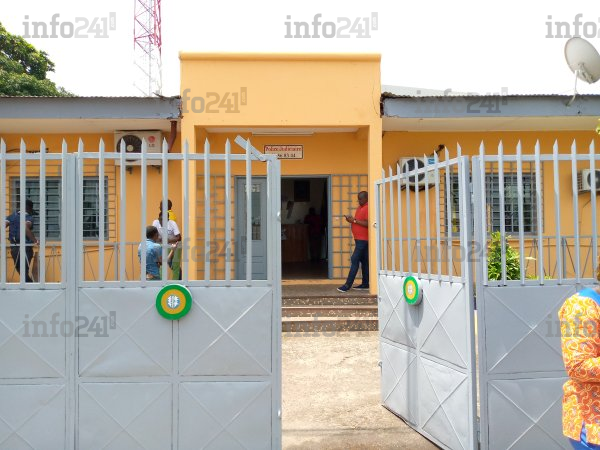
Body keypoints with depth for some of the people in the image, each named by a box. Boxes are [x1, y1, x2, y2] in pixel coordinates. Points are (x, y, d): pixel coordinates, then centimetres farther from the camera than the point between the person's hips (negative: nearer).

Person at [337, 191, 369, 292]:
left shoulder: (368, 208, -13)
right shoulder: (360, 207, 17)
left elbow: (368, 224, -22)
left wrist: (354, 220, -20)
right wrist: (351, 220, 5)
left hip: (363, 239, -10)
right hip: (359, 239, 10)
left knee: (354, 260, -11)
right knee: (363, 261, 10)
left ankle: (348, 285, -10)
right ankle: (365, 284, 14)